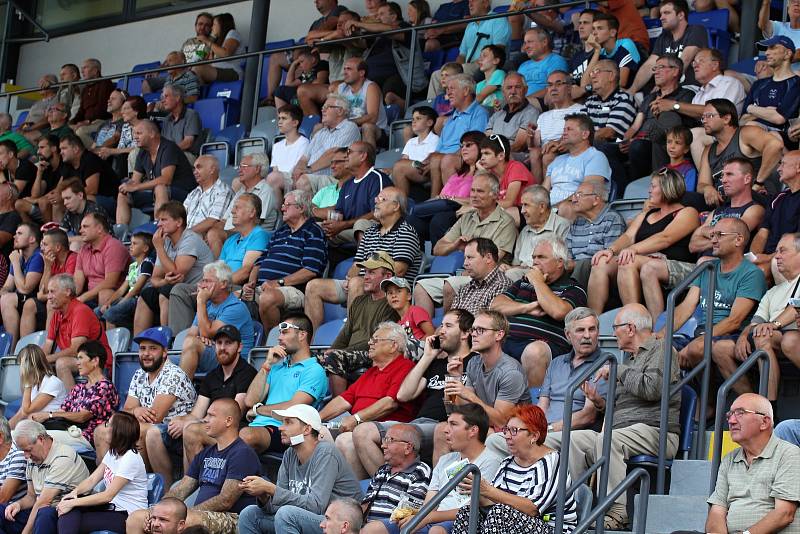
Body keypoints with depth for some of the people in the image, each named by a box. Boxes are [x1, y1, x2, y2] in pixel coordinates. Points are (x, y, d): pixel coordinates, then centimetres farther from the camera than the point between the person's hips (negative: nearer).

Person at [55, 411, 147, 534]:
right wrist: (75, 492, -15)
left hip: (128, 515, -8)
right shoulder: (113, 452, 10)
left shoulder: (131, 458, -19)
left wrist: (73, 503, -22)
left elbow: (107, 496, -22)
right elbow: (92, 479, 6)